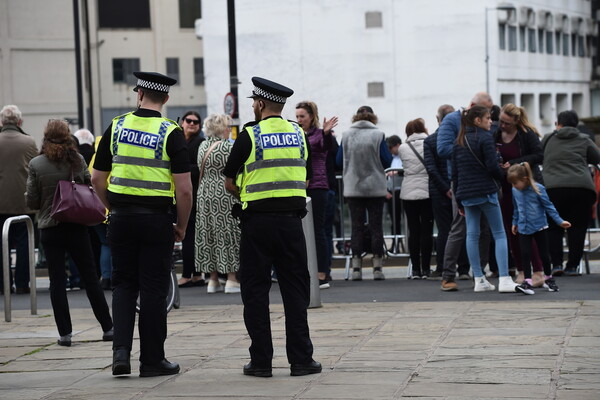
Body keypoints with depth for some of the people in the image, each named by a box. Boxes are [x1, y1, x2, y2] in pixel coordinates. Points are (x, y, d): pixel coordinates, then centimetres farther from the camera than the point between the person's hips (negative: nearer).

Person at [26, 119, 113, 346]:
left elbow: (32, 202, -6)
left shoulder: (36, 165, -9)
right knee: (90, 278, 9)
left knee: (57, 282, 4)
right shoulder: (78, 160, -4)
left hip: (50, 229, -2)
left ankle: (65, 333, 3)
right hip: (77, 227, 2)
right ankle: (108, 328, 12)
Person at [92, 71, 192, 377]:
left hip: (122, 218, 3)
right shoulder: (171, 133, -7)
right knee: (153, 289, 4)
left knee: (124, 284, 13)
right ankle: (152, 359, 9)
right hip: (157, 219, -3)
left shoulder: (117, 126, 3)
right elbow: (183, 188, -12)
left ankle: (121, 349, -1)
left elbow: (98, 179, 7)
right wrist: (182, 226, 0)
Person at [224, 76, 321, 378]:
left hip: (257, 221, -3)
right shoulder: (299, 135, 7)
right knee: (295, 291, 6)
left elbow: (230, 184, 0)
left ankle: (261, 361, 4)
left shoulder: (249, 136, -6)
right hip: (291, 219, 3)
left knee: (255, 292, 4)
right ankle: (301, 359, 4)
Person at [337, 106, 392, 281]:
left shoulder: (346, 135, -1)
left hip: (353, 188, 1)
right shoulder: (378, 135, -6)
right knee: (376, 226, 6)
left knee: (357, 226, 7)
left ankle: (356, 268, 4)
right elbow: (387, 161, -5)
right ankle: (377, 268, 5)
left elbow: (339, 161, 4)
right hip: (375, 187, -1)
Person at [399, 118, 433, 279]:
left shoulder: (403, 148, 2)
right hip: (428, 191, -1)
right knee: (427, 230, 3)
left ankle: (415, 269, 4)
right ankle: (426, 268, 1)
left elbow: (406, 167, 8)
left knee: (413, 231, 5)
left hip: (409, 193, 1)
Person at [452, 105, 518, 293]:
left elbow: (454, 172, 14)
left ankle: (479, 280, 6)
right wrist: (502, 175, 7)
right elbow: (492, 167, -16)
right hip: (486, 192, -6)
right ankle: (504, 280, -9)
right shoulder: (484, 138, -8)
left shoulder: (459, 142, 13)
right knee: (499, 234, -1)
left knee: (472, 234, 7)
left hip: (466, 193, 6)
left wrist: (459, 200, 18)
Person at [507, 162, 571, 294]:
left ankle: (548, 278, 25)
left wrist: (559, 221, -8)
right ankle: (527, 282, -8)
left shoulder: (538, 189, -14)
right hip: (523, 228, 3)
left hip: (539, 226, -3)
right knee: (525, 254, -8)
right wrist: (515, 223, 24)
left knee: (544, 254, 7)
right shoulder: (515, 191, 0)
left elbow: (548, 206, -8)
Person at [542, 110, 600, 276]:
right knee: (578, 228, 6)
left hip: (552, 188, 0)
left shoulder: (547, 139, 13)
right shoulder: (584, 140, 12)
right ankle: (572, 266, 4)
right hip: (581, 187, 0)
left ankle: (556, 264, 0)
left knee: (554, 228, 11)